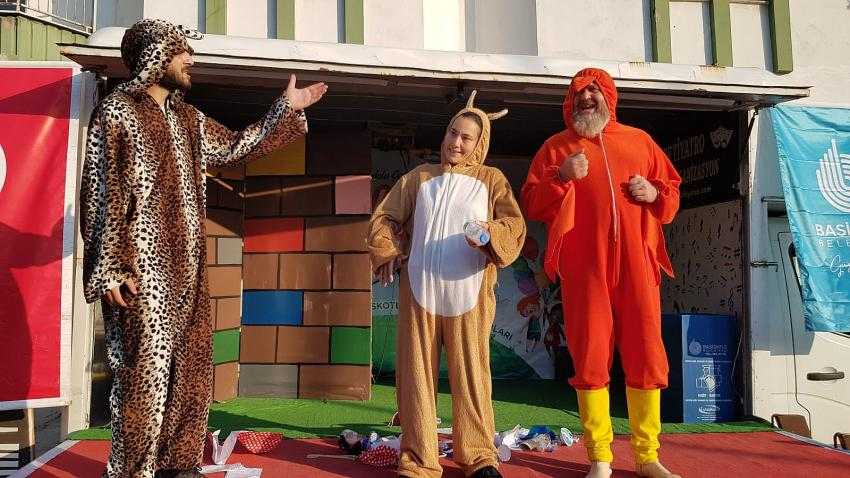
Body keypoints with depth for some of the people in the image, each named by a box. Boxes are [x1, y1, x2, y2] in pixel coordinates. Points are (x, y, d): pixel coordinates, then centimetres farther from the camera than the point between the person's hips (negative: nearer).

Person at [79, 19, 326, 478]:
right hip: (141, 266, -7)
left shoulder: (189, 118, 17)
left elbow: (234, 147, 28)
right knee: (145, 373, -4)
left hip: (187, 267, 7)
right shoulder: (116, 110, -3)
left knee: (190, 370, 10)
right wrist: (109, 268, -16)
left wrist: (286, 110, 24)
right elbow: (99, 193, -8)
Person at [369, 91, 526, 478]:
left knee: (471, 374, 2)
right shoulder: (419, 177, 16)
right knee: (417, 374, 3)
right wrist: (388, 252, 1)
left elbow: (515, 224, -1)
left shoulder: (492, 179, 10)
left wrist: (491, 233, -22)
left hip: (468, 293, -2)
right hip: (419, 290, 2)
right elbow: (383, 218, 17)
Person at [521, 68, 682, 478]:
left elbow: (672, 194, 21)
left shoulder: (639, 141, 18)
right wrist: (561, 178, -10)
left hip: (637, 264, 2)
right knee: (590, 358, 0)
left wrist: (655, 193, -1)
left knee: (647, 357, 3)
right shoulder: (556, 146, 12)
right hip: (584, 266, -2)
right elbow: (530, 205, 6)